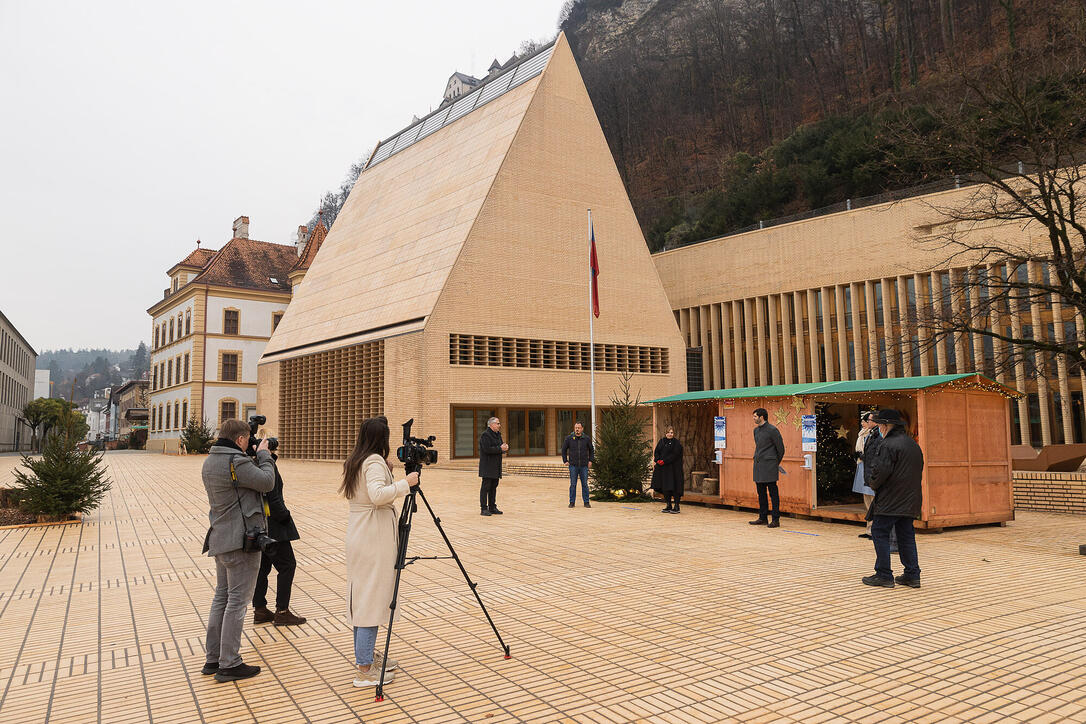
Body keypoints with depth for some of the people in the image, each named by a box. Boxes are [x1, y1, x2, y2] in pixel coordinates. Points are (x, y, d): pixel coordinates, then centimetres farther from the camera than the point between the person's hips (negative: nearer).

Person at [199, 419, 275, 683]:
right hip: (242, 540, -10)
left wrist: (257, 457, 9)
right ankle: (229, 664, 3)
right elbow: (267, 482, -15)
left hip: (220, 539, 10)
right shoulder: (236, 462, -20)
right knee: (237, 601, -3)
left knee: (221, 597, 16)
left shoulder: (209, 462, 10)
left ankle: (212, 658, 23)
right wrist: (263, 455, -2)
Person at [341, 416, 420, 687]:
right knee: (373, 598, -5)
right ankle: (365, 670, -1)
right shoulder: (375, 462, -16)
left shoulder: (354, 461, 12)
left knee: (363, 596, 16)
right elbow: (378, 495, -31)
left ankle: (366, 655, 27)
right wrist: (405, 483, -20)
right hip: (376, 536, -10)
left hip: (359, 533, 10)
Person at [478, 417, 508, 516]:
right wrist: (500, 449, -18)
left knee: (494, 486, 11)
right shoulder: (485, 435, -11)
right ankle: (483, 509, -4)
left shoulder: (498, 434, 17)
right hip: (487, 466, -9)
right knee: (486, 486, -7)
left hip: (496, 466, 9)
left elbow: (501, 446, 20)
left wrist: (505, 447, -3)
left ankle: (492, 507, 17)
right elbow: (487, 449, -22)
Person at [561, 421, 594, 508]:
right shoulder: (569, 438, 0)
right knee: (573, 484, 1)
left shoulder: (586, 439, 2)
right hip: (573, 465, -1)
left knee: (585, 484, 4)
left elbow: (591, 450, 16)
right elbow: (564, 449, 11)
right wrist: (565, 461, 5)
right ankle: (572, 502, 9)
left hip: (584, 466, 1)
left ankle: (586, 502, 11)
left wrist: (590, 460, 7)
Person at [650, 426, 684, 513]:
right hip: (662, 468, 6)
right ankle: (669, 506, 15)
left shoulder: (677, 443, -4)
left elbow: (674, 455, -14)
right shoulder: (661, 441, 13)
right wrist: (658, 460, -10)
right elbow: (656, 452, 9)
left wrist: (664, 461, -19)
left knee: (674, 487, -7)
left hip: (673, 469, -6)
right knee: (665, 487, 7)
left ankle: (676, 507, -2)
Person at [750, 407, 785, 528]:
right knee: (761, 493, 11)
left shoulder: (772, 430, -10)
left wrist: (776, 464, 6)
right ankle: (763, 518, 18)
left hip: (769, 465, -8)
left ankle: (776, 520, 0)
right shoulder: (756, 430, 14)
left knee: (773, 492, -4)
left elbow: (781, 449, -4)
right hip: (758, 465, 8)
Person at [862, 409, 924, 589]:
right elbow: (918, 471, 20)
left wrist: (872, 484, -3)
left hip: (889, 500, -9)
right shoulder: (914, 444, 15)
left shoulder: (888, 445, -16)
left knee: (880, 533, -1)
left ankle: (884, 575, 0)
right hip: (910, 499, 9)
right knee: (906, 536, 13)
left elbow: (880, 472, -22)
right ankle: (912, 575, 15)